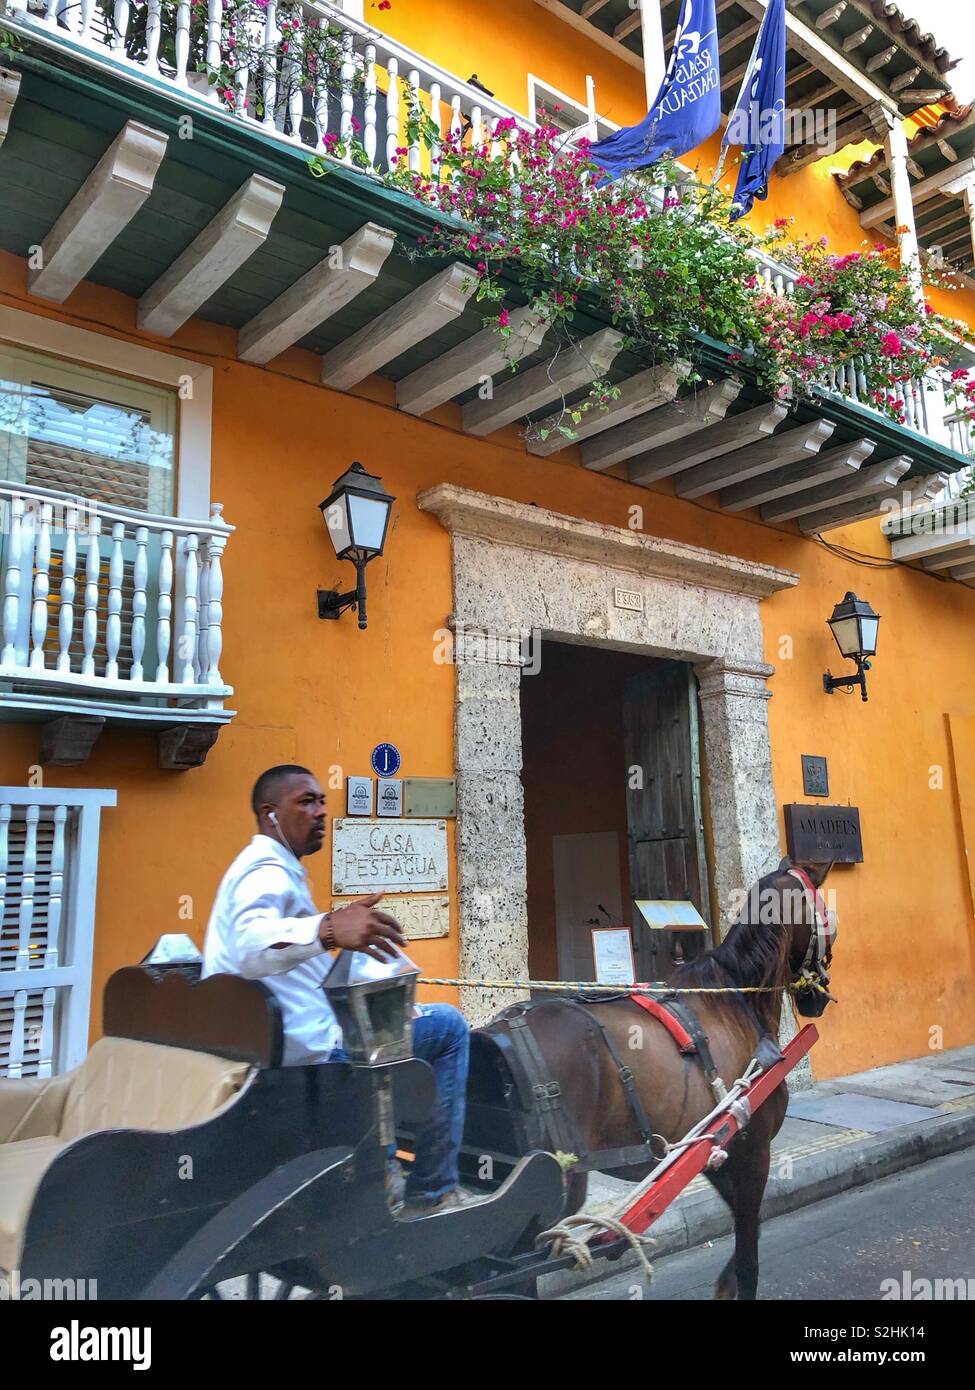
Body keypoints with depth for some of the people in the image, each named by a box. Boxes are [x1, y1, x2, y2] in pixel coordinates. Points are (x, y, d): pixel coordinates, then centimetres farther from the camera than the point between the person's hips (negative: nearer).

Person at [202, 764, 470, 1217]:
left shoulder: (262, 868, 16)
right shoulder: (269, 873, -18)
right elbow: (251, 946, -39)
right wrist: (327, 930, -56)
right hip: (312, 1048, -11)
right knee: (448, 1025, -7)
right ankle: (431, 1193, -1)